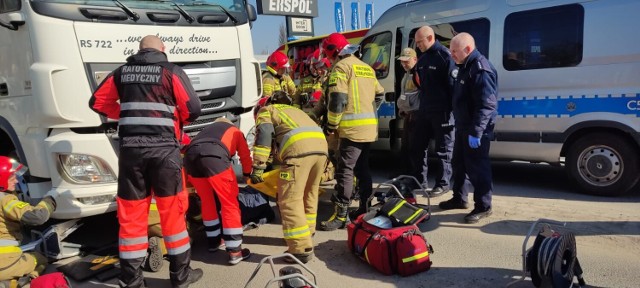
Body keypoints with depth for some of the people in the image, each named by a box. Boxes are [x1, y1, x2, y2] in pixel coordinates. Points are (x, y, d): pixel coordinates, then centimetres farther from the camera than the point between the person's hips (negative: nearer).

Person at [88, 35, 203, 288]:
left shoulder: (122, 72, 12)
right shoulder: (172, 71, 0)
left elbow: (98, 102, 18)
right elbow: (193, 108, -6)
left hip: (130, 150, 3)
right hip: (163, 149, -3)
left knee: (131, 214, 9)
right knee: (173, 211, 6)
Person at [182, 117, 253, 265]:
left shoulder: (207, 129, 43)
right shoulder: (235, 131, 35)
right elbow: (245, 156, 39)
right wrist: (248, 174, 59)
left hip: (190, 156, 5)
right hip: (214, 156, -5)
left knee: (207, 202, 23)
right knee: (229, 204, 4)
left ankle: (214, 241, 34)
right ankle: (235, 251, 3)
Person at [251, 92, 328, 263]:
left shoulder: (265, 111, 23)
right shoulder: (293, 110, 42)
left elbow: (264, 134, 1)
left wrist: (258, 167, -4)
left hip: (299, 148, -7)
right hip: (320, 145, 7)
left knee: (290, 199, -3)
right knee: (309, 195, 22)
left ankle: (302, 249, -5)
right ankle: (306, 234, 35)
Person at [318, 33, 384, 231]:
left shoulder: (341, 67, -7)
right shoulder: (366, 68, 19)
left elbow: (337, 100, -16)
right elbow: (379, 94, 24)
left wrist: (331, 125, -8)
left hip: (352, 128, -9)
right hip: (370, 127, 9)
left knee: (345, 170, -8)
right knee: (362, 168, 17)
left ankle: (340, 216, -7)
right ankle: (365, 207, 23)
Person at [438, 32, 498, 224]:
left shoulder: (481, 69, -19)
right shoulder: (465, 67, 14)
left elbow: (486, 105, -26)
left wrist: (476, 132, -29)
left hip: (476, 129, -10)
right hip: (463, 126, 10)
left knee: (477, 167, -3)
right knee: (459, 163, 18)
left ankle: (483, 207, 8)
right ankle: (459, 199, 31)